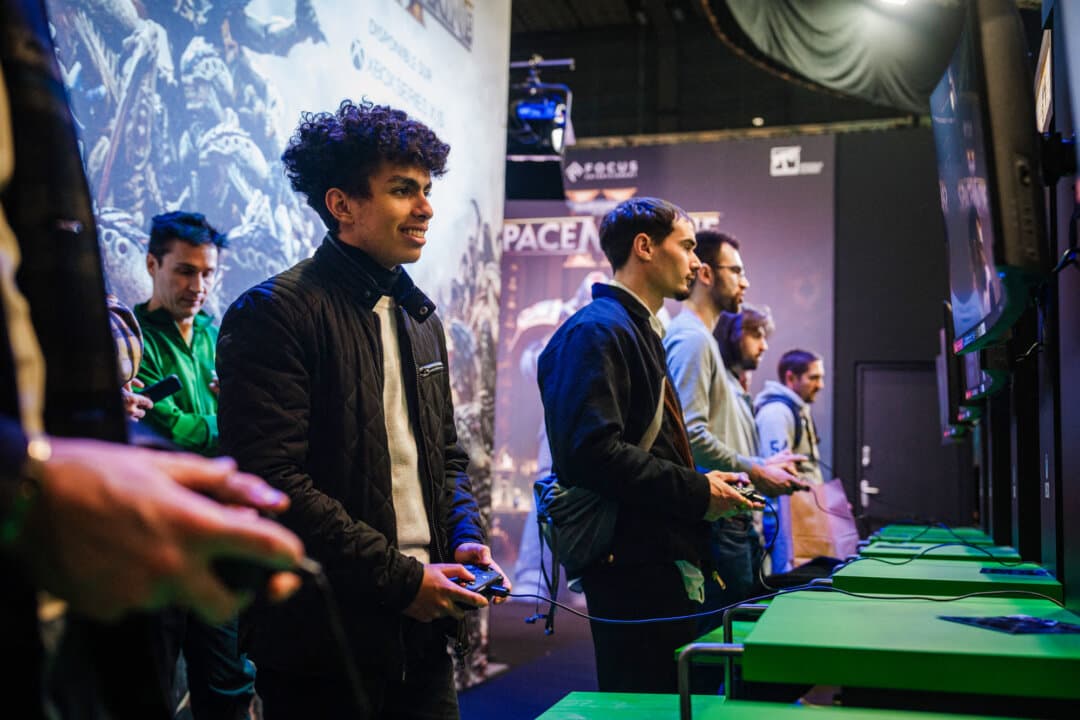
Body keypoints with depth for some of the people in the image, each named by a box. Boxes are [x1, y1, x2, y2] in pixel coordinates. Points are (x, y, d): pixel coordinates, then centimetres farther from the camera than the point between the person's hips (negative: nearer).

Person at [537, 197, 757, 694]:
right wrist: (697, 492, -17)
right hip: (633, 565, -10)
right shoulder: (598, 331, -13)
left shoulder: (641, 331, 20)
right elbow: (594, 452, -24)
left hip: (666, 561, 10)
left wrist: (709, 484, 12)